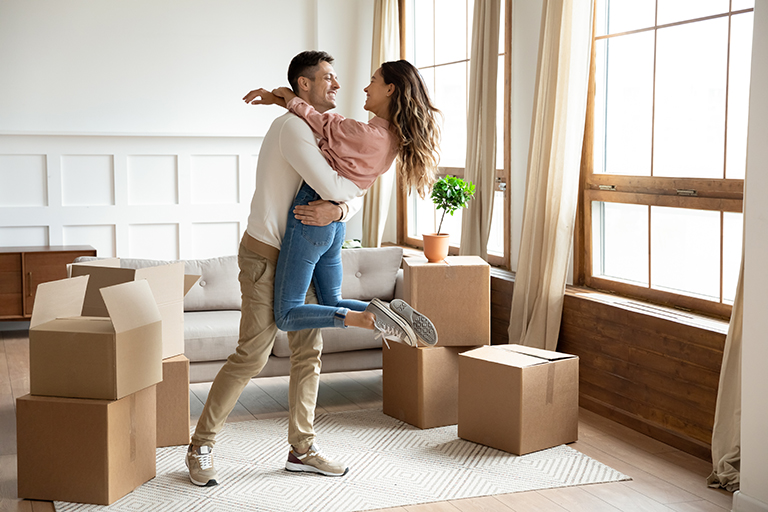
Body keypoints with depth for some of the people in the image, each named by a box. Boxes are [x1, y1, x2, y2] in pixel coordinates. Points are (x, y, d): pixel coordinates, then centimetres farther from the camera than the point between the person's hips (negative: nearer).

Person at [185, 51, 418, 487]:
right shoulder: (292, 127, -19)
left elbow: (354, 199, 7)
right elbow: (333, 187, -28)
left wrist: (336, 211, -17)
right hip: (265, 258, -9)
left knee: (309, 351, 8)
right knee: (251, 356, -7)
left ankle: (302, 448, 18)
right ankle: (201, 447, 7)